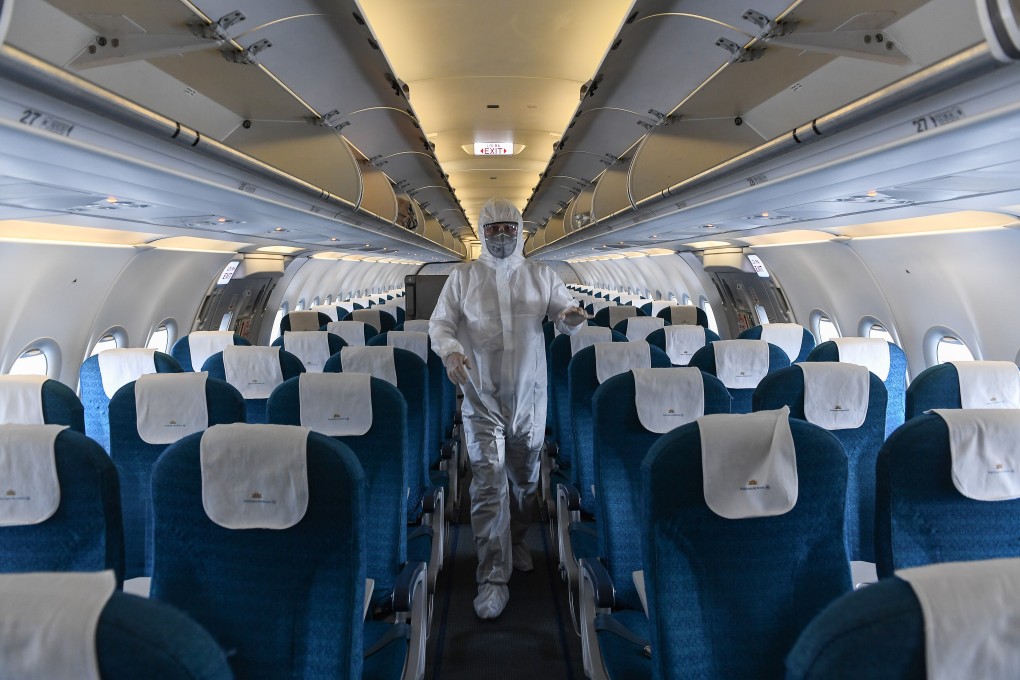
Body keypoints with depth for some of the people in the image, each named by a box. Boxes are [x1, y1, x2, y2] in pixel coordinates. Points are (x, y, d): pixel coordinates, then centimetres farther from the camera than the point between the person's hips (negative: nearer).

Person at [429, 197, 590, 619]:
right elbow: (439, 324, 0)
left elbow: (564, 317, 4)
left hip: (529, 396, 3)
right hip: (482, 398, -2)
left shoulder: (540, 276, 5)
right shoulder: (463, 277, 1)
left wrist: (571, 317, -22)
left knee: (525, 479, 17)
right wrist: (450, 349, -23)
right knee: (488, 485, -8)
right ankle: (493, 578, -2)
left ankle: (516, 543, 41)